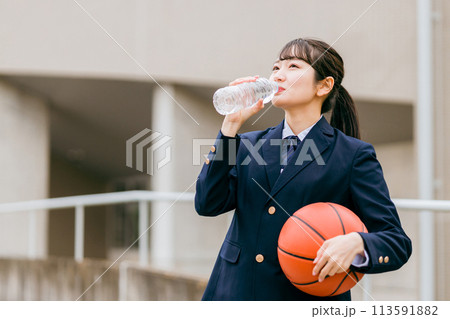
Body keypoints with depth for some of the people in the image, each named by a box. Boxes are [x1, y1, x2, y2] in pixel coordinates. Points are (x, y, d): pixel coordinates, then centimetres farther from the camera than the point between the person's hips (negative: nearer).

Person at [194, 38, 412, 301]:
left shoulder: (354, 155, -1)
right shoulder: (249, 144, 11)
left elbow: (397, 243, -3)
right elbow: (208, 204, -3)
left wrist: (356, 243, -26)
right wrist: (232, 123, -3)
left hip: (307, 296, -3)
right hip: (234, 291, 3)